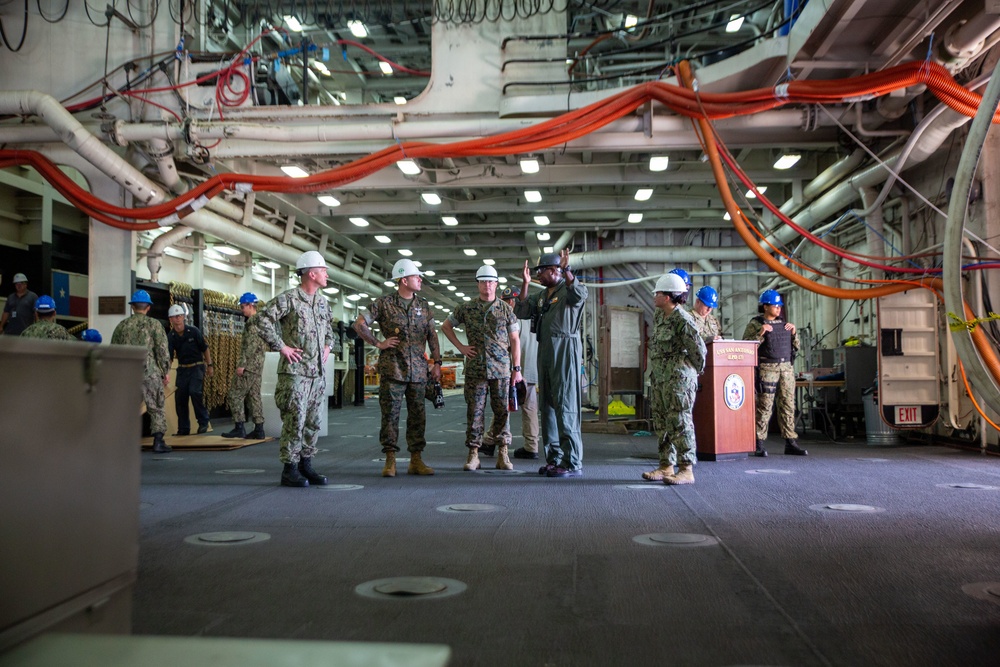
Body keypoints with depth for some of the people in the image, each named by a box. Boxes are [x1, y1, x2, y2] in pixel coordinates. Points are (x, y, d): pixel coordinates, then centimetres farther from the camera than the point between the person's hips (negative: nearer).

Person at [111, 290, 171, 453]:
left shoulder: (122, 325, 10)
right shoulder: (154, 324, 0)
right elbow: (162, 350, -4)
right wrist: (166, 372, 3)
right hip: (149, 372, -3)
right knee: (156, 408, 4)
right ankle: (158, 442, 0)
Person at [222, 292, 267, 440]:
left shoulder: (252, 321, -13)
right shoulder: (261, 320, 16)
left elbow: (251, 345, -21)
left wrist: (242, 364, -20)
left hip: (249, 365, -10)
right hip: (258, 365, 10)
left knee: (235, 395, -3)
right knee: (254, 396, 10)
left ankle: (239, 428, -3)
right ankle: (259, 429, 9)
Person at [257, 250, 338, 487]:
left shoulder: (323, 302, 15)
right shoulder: (288, 298, -9)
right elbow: (263, 320, -17)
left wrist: (328, 346, 18)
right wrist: (281, 347, -16)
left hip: (318, 372, 8)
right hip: (295, 372, -7)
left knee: (313, 422, 10)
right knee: (294, 421, -6)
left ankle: (306, 466, 19)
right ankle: (289, 470, 2)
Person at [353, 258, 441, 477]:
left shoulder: (424, 305, 12)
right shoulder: (384, 303, -1)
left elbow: (432, 335, 14)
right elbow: (359, 324, 0)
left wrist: (436, 363, 7)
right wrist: (378, 343, -4)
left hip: (418, 371, 4)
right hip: (392, 370, -4)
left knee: (417, 415, 5)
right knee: (390, 415, -1)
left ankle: (416, 460, 12)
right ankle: (390, 461, 5)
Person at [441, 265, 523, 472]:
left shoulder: (506, 309, 6)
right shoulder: (466, 308, 7)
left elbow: (515, 340, 6)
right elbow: (446, 326, 18)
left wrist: (517, 368, 0)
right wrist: (460, 347, 7)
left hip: (501, 369, 0)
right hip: (475, 369, 0)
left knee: (502, 410, 2)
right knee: (475, 411, 1)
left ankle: (503, 454, 11)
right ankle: (473, 454, 8)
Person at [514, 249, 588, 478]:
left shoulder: (568, 290, -5)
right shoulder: (542, 296, 19)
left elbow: (580, 295, -28)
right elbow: (521, 312, 13)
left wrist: (567, 270, -36)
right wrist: (525, 284, 7)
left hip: (565, 352, -9)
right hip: (545, 354, 9)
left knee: (565, 406, -12)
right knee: (547, 407, 11)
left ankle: (573, 463, -10)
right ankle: (554, 458, 18)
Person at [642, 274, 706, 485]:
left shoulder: (681, 318, -14)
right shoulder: (666, 319, 16)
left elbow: (698, 348, -16)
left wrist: (696, 371, -3)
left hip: (679, 380, -10)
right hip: (664, 380, 10)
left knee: (680, 423, -8)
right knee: (666, 424, 13)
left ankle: (686, 470, -4)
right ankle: (666, 466, 20)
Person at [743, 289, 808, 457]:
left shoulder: (784, 323, 17)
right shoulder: (755, 324, 0)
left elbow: (796, 346, 20)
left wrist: (794, 332, 4)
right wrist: (760, 334, -17)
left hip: (786, 368, 6)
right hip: (767, 369, -5)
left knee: (788, 405, 6)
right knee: (764, 407, -6)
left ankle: (790, 442, 11)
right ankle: (758, 444, -1)